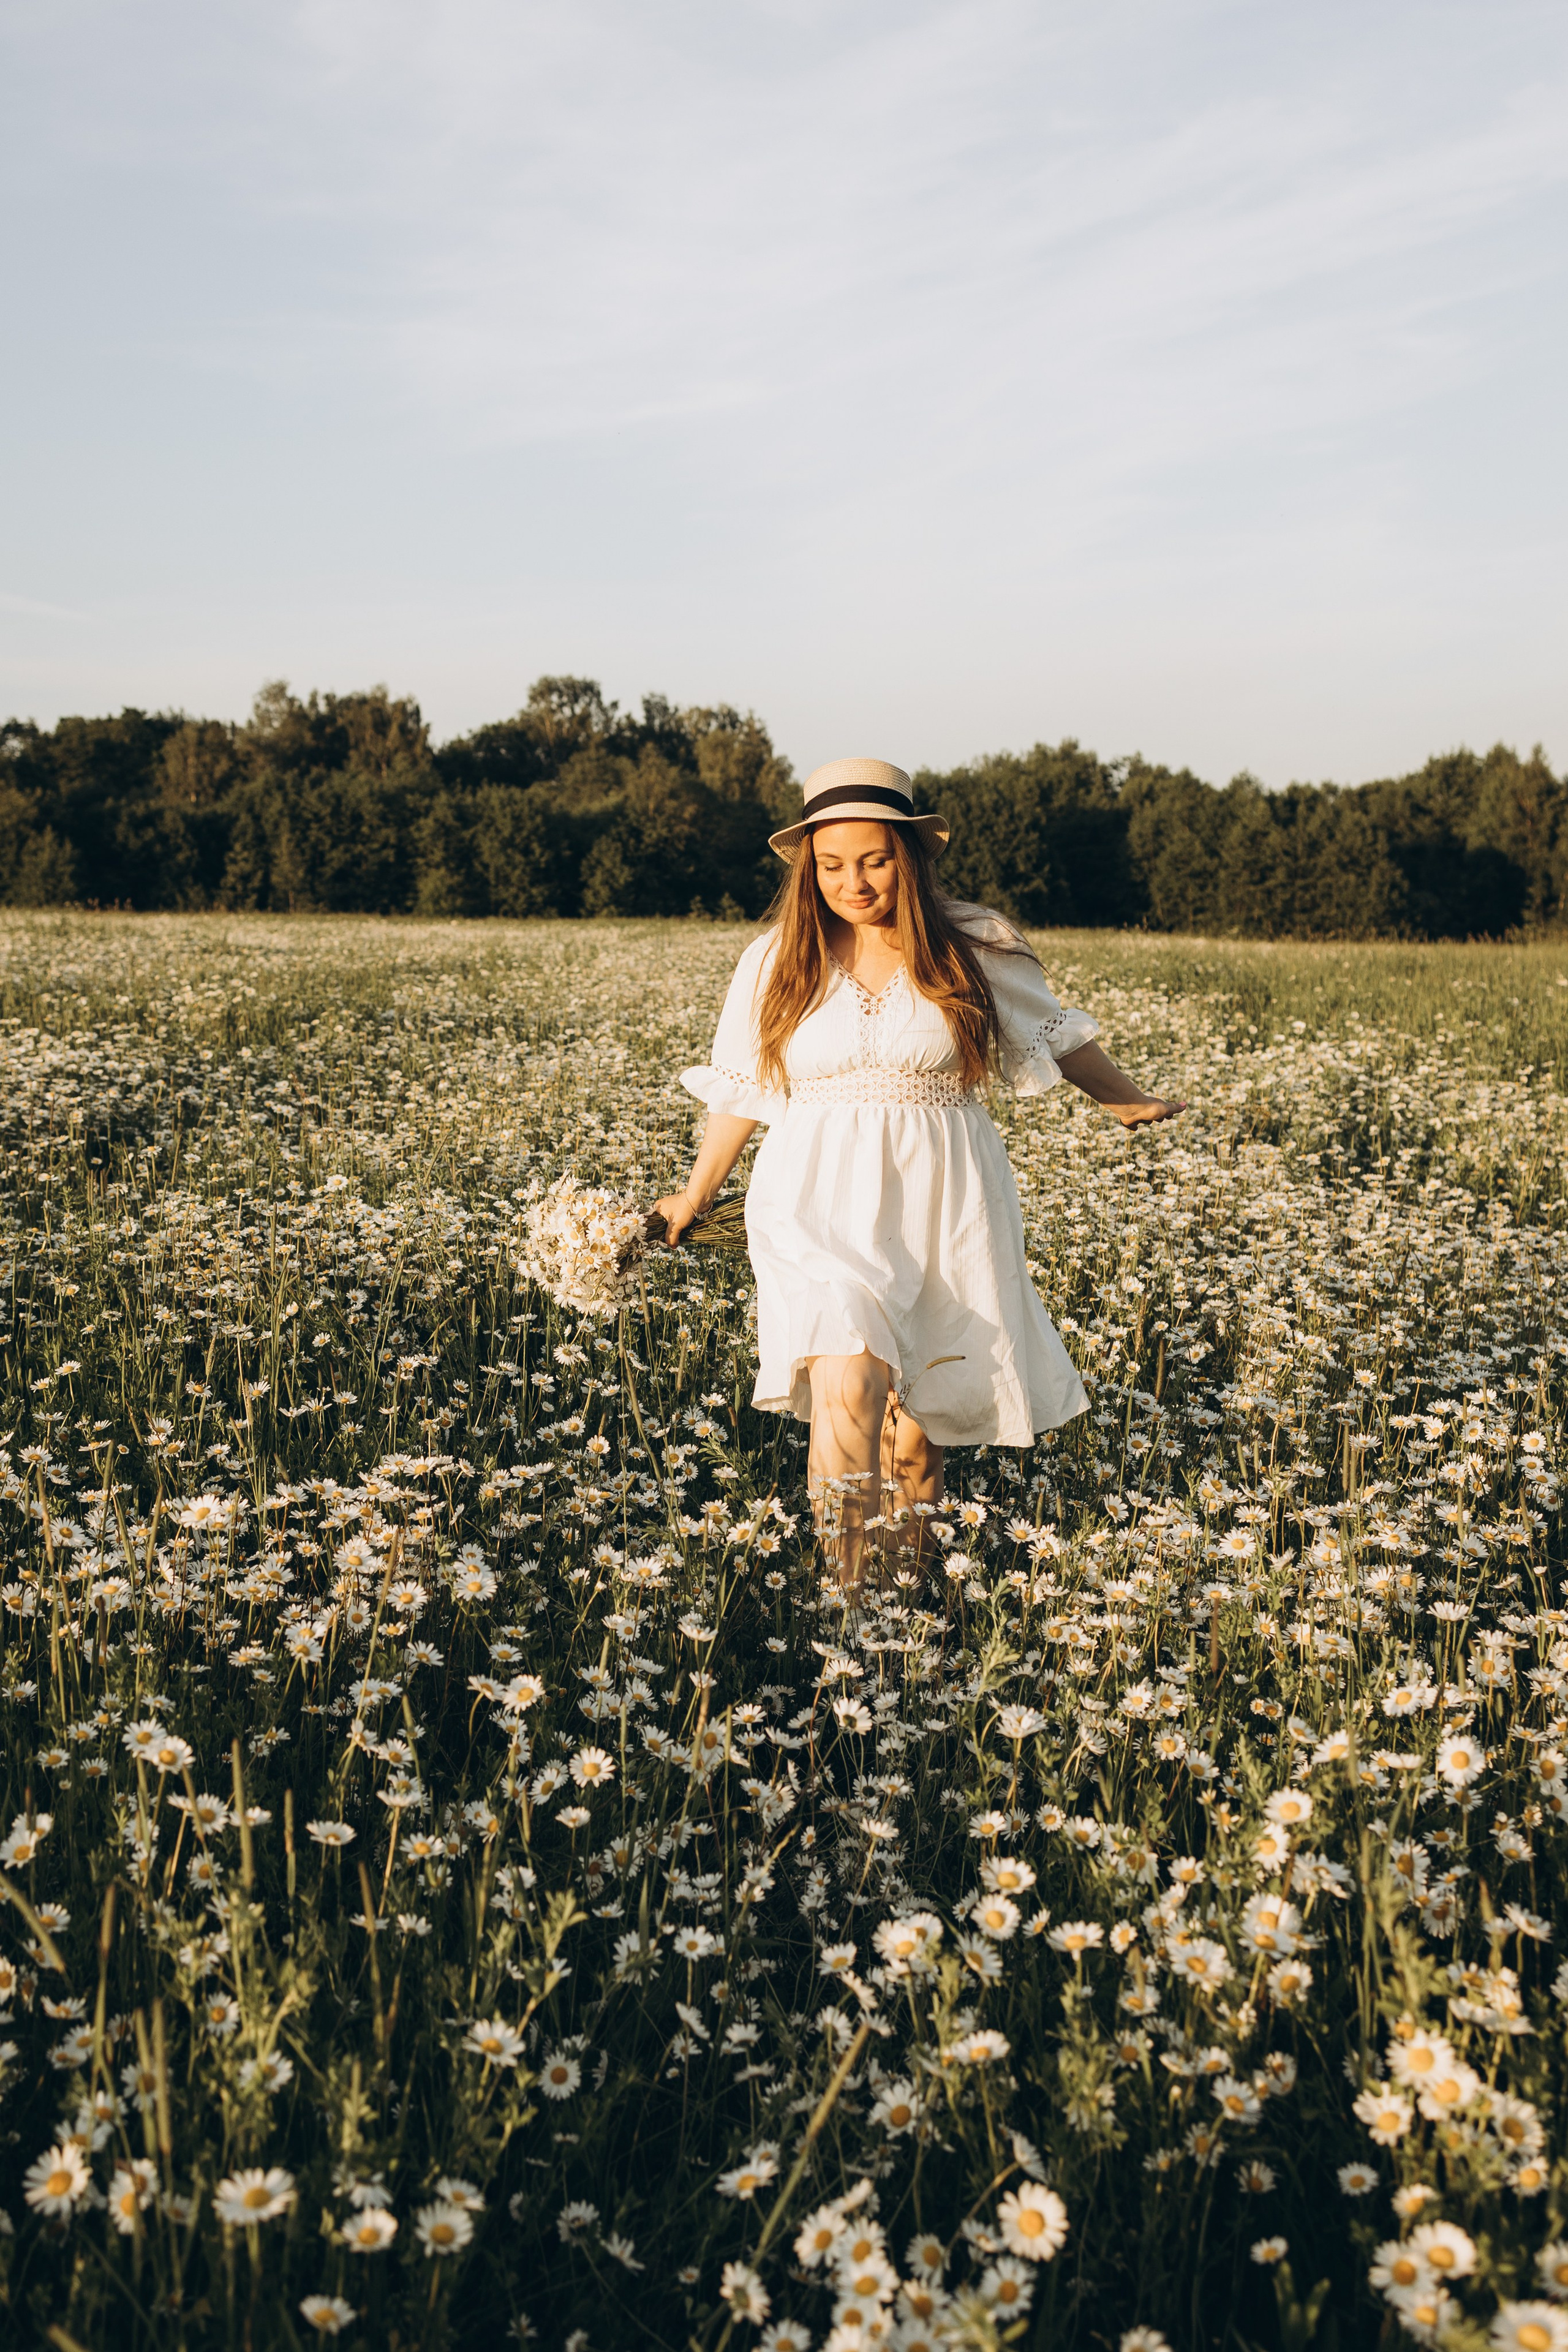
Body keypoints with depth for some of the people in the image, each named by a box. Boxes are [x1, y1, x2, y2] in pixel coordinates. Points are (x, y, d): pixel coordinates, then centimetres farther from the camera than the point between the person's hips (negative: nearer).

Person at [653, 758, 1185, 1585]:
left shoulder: (971, 949, 2)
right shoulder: (775, 964, 4)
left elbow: (1052, 1032, 18)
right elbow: (741, 1089, 15)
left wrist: (1125, 1099, 27)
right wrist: (696, 1195, 19)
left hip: (940, 1211, 1)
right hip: (824, 1207, 0)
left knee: (918, 1411, 6)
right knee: (846, 1384, -23)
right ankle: (846, 1590, -14)